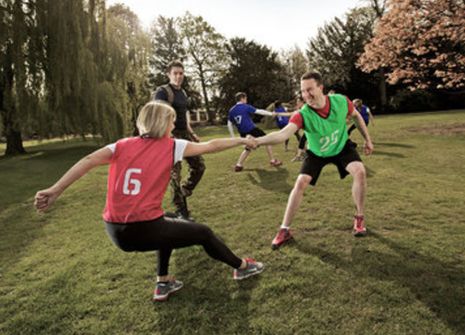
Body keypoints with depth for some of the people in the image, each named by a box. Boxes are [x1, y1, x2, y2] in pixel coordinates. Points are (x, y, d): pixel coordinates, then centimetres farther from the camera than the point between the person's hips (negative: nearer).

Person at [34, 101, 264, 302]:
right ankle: (242, 267, 39)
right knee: (203, 233, 17)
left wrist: (54, 191, -13)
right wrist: (241, 140, 19)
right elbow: (211, 146, 5)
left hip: (116, 231, 6)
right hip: (144, 230, -5)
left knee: (169, 224, 34)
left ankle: (163, 283, 37)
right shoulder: (171, 147, -1)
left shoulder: (122, 146, 8)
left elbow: (88, 161, -8)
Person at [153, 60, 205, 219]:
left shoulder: (183, 92, 15)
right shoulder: (162, 92, -11)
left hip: (184, 134, 8)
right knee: (175, 173, -2)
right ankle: (181, 211, 8)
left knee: (199, 166, 9)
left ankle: (183, 193, 28)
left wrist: (191, 132, 21)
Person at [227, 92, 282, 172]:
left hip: (243, 133, 6)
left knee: (248, 148, 23)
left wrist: (233, 137, 13)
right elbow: (259, 111, -6)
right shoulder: (246, 107, -7)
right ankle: (273, 161, 12)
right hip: (252, 130, -6)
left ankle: (238, 165, 11)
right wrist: (271, 113, 4)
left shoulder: (231, 110, 8)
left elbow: (229, 125, 8)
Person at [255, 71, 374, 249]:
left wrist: (367, 139, 3)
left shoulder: (341, 101, -25)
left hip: (342, 147, 2)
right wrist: (257, 140, -69)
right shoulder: (302, 114, -34)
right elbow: (282, 134, -51)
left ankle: (359, 219, 1)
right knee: (300, 183, -14)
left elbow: (356, 116, -2)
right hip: (316, 153, -1)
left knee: (360, 171, -21)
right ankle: (284, 230, -2)